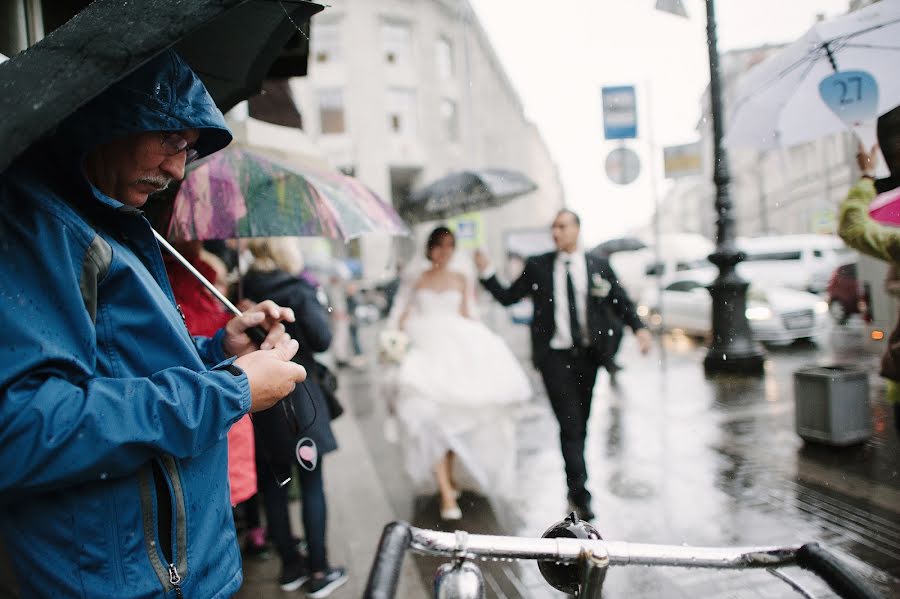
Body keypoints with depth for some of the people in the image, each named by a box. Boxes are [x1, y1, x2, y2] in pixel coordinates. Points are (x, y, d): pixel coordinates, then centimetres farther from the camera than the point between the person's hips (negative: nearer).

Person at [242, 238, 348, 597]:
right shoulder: (297, 291, -12)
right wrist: (318, 309, 4)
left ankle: (290, 566, 26)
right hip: (297, 399, -4)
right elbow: (322, 340, -12)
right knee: (311, 484, 5)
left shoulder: (241, 292, 0)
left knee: (273, 485, 14)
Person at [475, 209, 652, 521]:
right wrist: (485, 272, -4)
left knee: (580, 424, 12)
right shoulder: (537, 266, 5)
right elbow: (507, 297, 8)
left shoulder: (598, 266, 6)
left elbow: (621, 302, 6)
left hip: (587, 355, 2)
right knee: (570, 425, -8)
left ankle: (574, 488, 28)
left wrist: (639, 327, -11)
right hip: (554, 356, -2)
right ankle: (580, 493, -2)